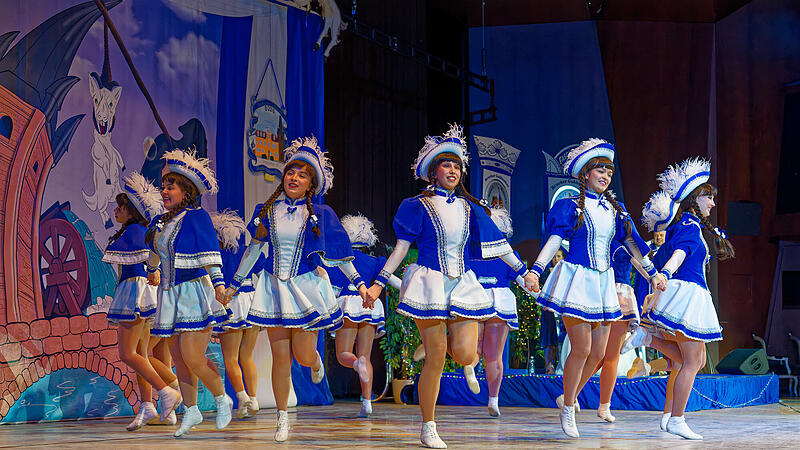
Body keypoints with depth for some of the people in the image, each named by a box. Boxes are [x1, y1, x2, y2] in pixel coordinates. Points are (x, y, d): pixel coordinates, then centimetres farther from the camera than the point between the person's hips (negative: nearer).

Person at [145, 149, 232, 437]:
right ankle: (191, 411, 19)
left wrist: (218, 283, -30)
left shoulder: (196, 216, -10)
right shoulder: (160, 222, 11)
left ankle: (222, 400, 9)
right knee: (178, 357, 7)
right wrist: (152, 271, 47)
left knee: (193, 357, -13)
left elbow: (210, 252, -19)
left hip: (195, 292, -7)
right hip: (170, 295, 7)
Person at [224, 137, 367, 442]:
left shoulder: (320, 215, 0)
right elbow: (253, 250, 13)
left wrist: (359, 283, 0)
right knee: (280, 357, -1)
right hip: (274, 288, 2)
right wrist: (234, 284, 16)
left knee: (302, 355, -4)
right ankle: (282, 418, 13)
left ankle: (315, 360, 36)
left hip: (307, 287, -2)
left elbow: (338, 254, 5)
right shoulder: (266, 211, 5)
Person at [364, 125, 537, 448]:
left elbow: (497, 243, 15)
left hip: (462, 285, 4)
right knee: (435, 359, -7)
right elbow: (401, 248, 1)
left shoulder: (470, 208, 12)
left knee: (466, 355, -10)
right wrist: (378, 284, -5)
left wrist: (523, 271, 12)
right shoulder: (418, 206, 2)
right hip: (428, 283, -4)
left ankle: (437, 337, 28)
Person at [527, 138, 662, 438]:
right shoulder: (572, 206, -3)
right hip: (577, 280, -6)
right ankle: (568, 409, 8)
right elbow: (554, 241, -10)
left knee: (598, 352, 5)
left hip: (604, 284, 6)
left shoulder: (615, 209, 12)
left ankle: (569, 397, 26)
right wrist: (535, 271, -22)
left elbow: (632, 244, 16)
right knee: (582, 349, -9)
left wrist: (654, 273, 13)